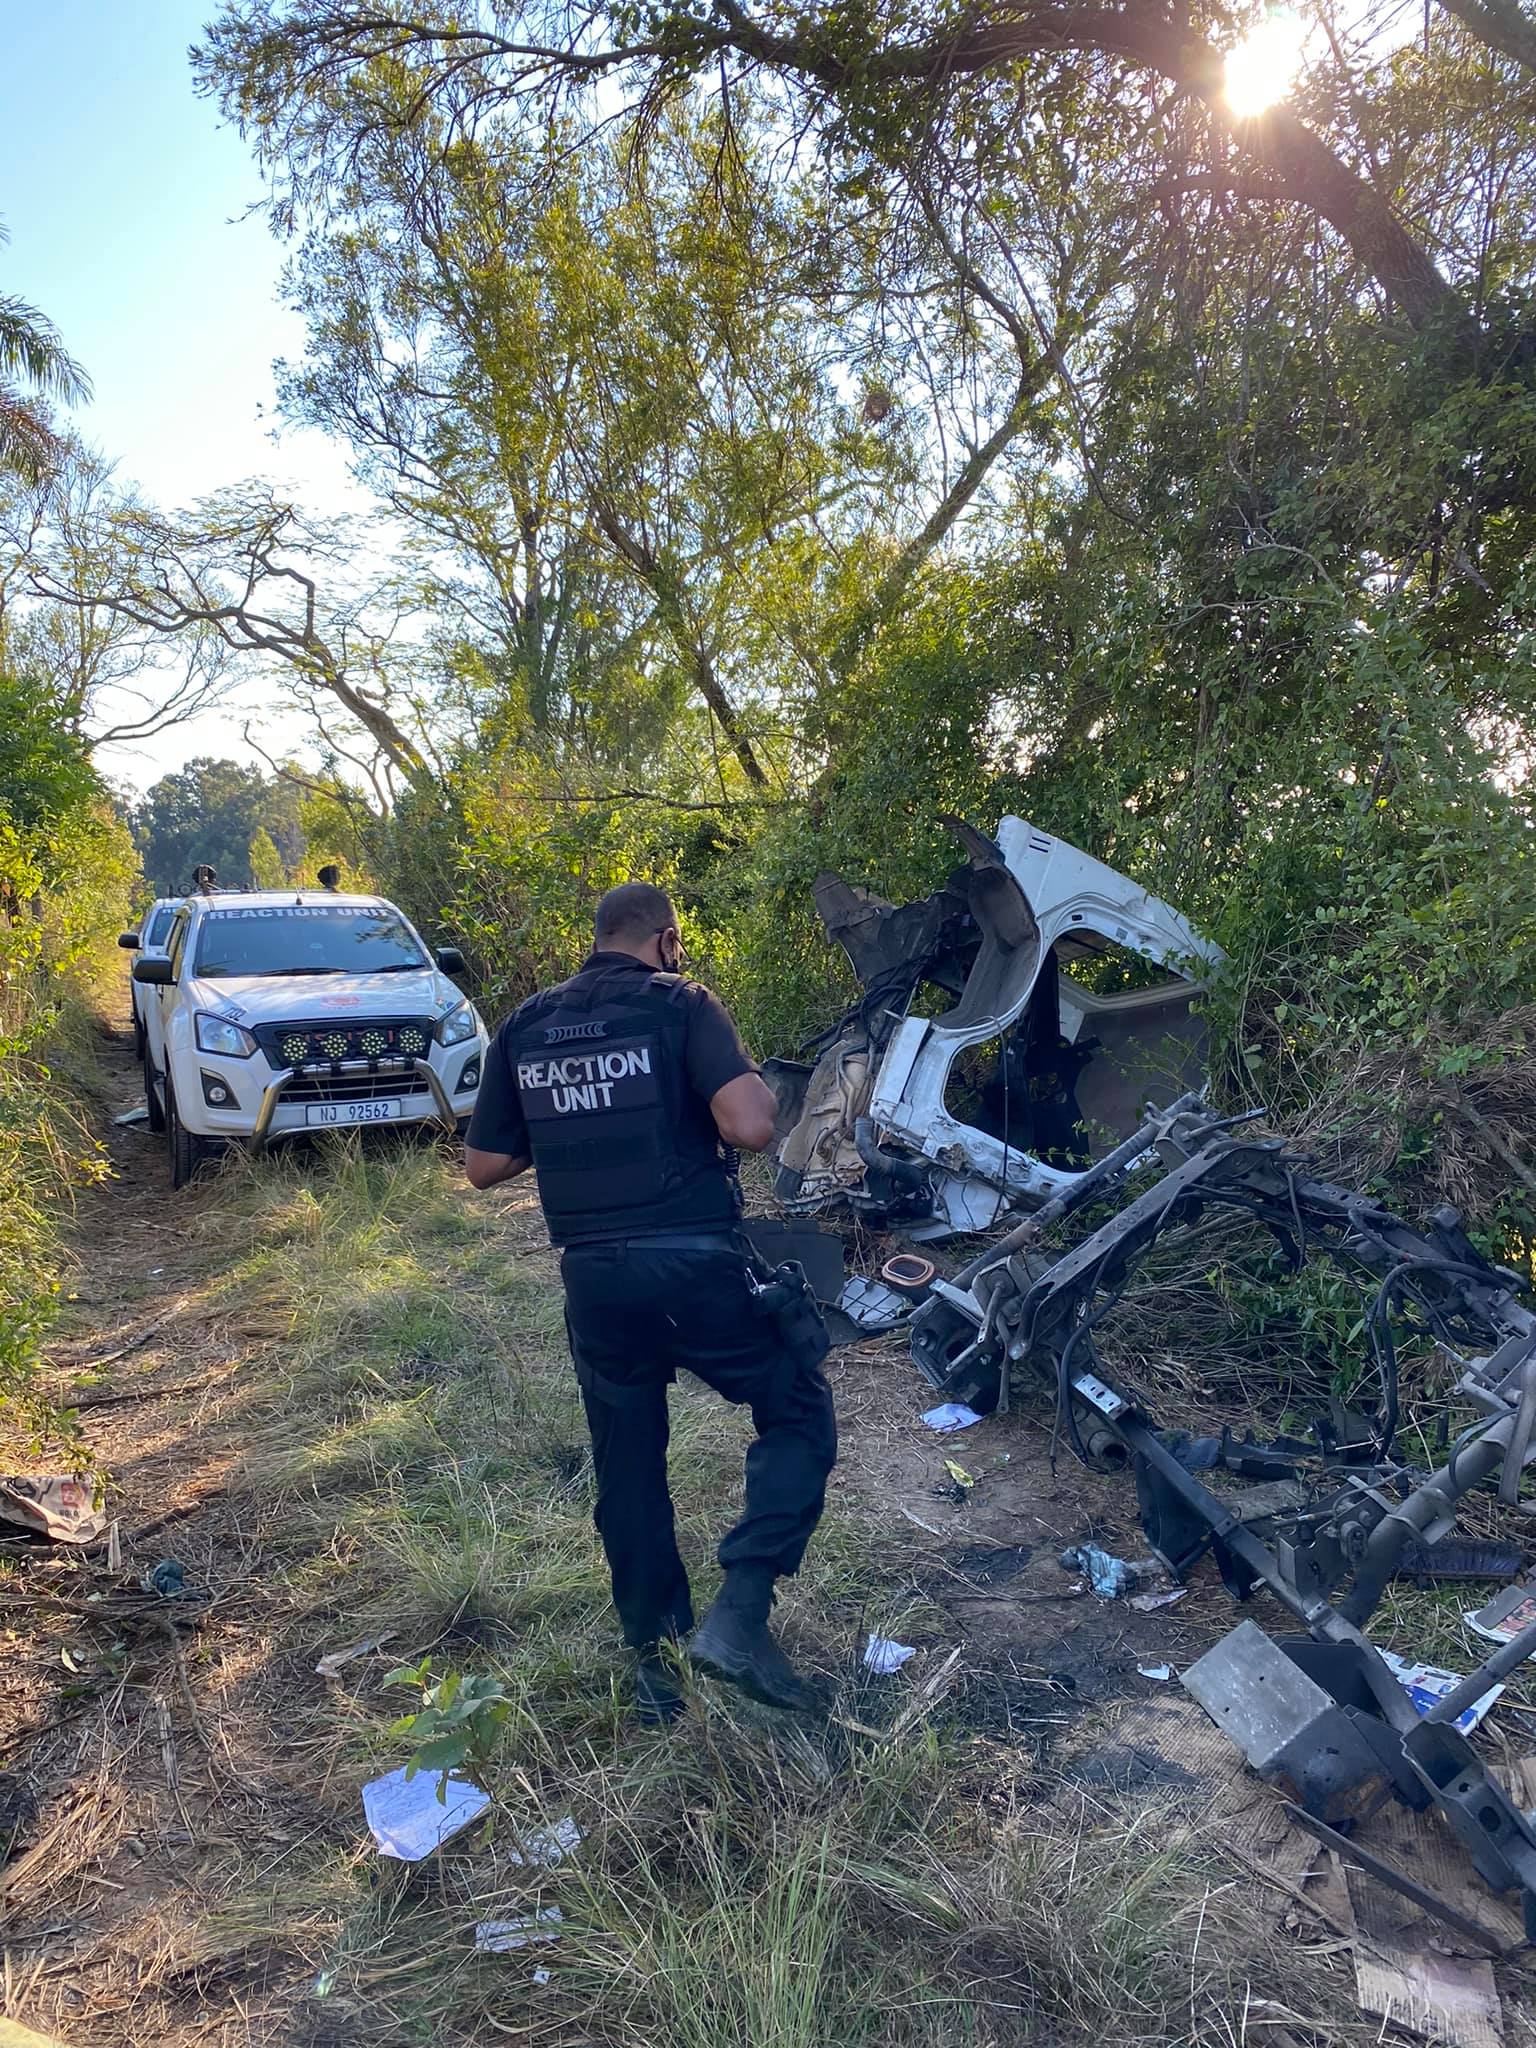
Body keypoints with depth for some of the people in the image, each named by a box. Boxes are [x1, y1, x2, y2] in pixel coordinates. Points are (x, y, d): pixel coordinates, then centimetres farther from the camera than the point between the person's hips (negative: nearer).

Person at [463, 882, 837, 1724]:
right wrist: (755, 1085, 2)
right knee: (799, 1416, 14)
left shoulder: (525, 1027, 8)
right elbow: (750, 1126, -20)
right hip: (696, 1267, -5)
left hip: (593, 1277, 5)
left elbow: (482, 1165, 11)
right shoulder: (680, 1005, -7)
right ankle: (738, 1615, 2)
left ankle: (653, 1656, 32)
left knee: (627, 1467, 20)